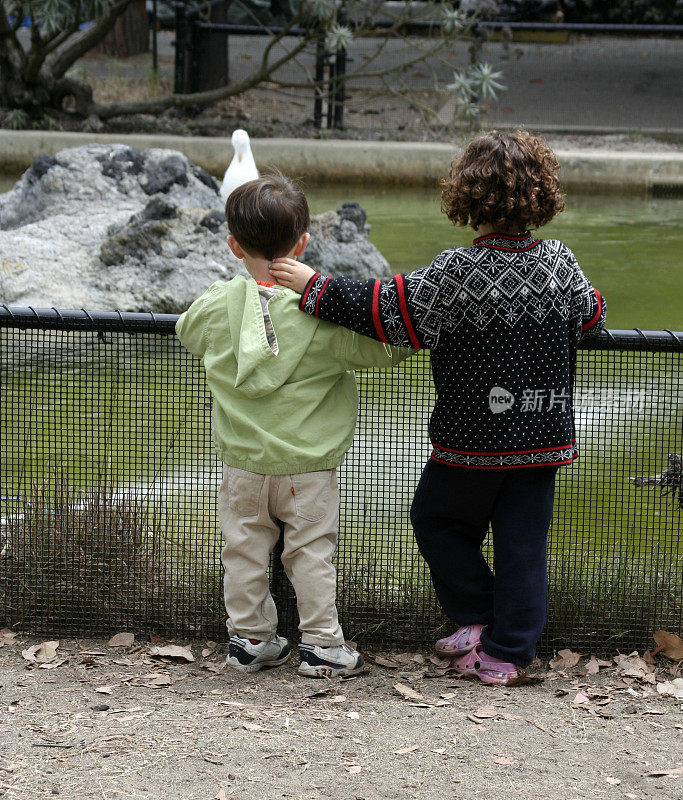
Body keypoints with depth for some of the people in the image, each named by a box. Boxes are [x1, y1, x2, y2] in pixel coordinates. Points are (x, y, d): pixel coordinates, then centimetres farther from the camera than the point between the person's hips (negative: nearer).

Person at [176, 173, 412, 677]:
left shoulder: (216, 306, -8)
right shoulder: (326, 313, -16)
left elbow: (186, 330, 14)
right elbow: (384, 349, -11)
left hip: (243, 461, 2)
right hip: (308, 465, -2)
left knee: (245, 550, 14)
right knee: (311, 551, 8)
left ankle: (250, 639, 22)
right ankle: (322, 645, 12)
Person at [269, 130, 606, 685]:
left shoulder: (456, 274, -18)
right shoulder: (560, 264, -5)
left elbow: (386, 311, -18)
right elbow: (593, 315, 13)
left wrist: (315, 288, -10)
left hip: (471, 441, -3)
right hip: (544, 440, 4)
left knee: (436, 520, 19)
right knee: (523, 542, 10)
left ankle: (476, 617, 17)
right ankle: (506, 651, 11)